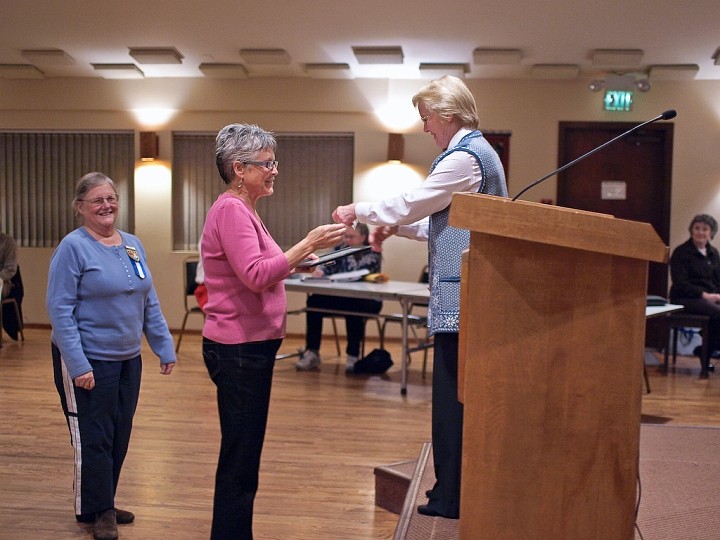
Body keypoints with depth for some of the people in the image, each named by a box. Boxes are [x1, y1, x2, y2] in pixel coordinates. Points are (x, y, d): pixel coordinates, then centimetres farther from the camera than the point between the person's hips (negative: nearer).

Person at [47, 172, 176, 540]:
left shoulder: (133, 245, 8)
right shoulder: (73, 247, -10)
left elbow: (150, 303, 13)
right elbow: (60, 309, -14)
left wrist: (164, 347, 8)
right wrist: (77, 365, -19)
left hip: (128, 358, 6)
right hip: (89, 361, -6)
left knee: (120, 437, 13)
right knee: (93, 439, 2)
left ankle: (105, 504, 29)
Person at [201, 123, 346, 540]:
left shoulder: (243, 210, 17)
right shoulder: (231, 210, -15)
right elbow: (255, 276, -25)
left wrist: (296, 264, 13)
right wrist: (307, 245, -26)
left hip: (250, 348, 10)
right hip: (240, 349, -10)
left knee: (242, 457, 17)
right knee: (240, 460, -3)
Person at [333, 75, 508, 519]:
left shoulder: (465, 157, -14)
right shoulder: (481, 151, 19)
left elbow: (411, 203, -10)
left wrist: (358, 211, 3)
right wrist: (396, 227, 17)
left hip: (459, 297, -10)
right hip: (471, 296, 10)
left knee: (452, 399, -3)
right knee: (462, 397, 14)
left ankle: (451, 500, 6)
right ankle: (455, 494, 23)